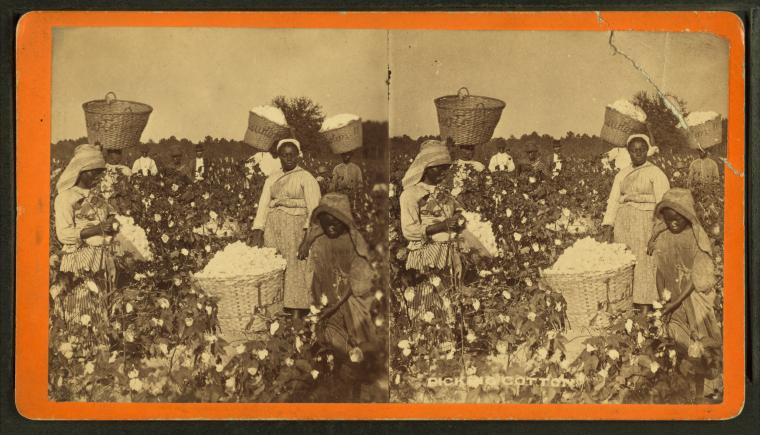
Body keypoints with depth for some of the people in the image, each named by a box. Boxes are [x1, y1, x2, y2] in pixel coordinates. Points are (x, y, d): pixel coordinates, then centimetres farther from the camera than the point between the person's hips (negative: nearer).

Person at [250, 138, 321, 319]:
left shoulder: (306, 178, 3)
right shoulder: (272, 179, 18)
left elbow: (314, 208, -5)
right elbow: (263, 205, 10)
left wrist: (308, 232, -17)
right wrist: (257, 231, -3)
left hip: (296, 228, -4)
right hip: (273, 229, 4)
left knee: (295, 269, -8)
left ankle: (297, 316, -8)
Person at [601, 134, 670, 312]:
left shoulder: (656, 173, 2)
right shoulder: (621, 175, 17)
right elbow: (613, 201, 11)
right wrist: (608, 227, -2)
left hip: (645, 224, -4)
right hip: (622, 226, 4)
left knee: (644, 265, -7)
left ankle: (645, 310, -5)